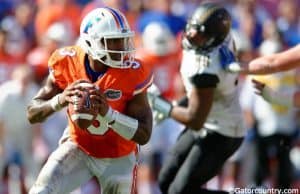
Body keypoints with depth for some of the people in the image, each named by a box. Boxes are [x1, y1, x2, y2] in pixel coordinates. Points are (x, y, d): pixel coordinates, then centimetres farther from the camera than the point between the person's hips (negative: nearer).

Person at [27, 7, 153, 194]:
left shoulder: (132, 74, -22)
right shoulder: (68, 64, -16)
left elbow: (144, 135, -22)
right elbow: (33, 114, -10)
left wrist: (108, 112, -38)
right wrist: (60, 100, -33)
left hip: (117, 158, -1)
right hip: (78, 148, 1)